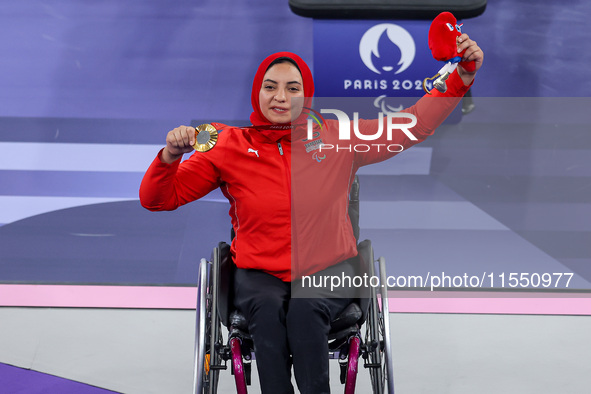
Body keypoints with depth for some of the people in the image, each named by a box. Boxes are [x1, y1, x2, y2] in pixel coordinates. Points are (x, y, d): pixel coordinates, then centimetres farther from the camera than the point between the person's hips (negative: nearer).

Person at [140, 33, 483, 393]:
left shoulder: (339, 137, 5)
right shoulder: (229, 146, 3)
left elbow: (413, 126, 9)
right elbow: (157, 199, 3)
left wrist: (461, 79, 0)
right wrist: (170, 157, -17)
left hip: (328, 271, 0)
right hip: (260, 274, 0)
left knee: (306, 311, -32)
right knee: (268, 310, -33)